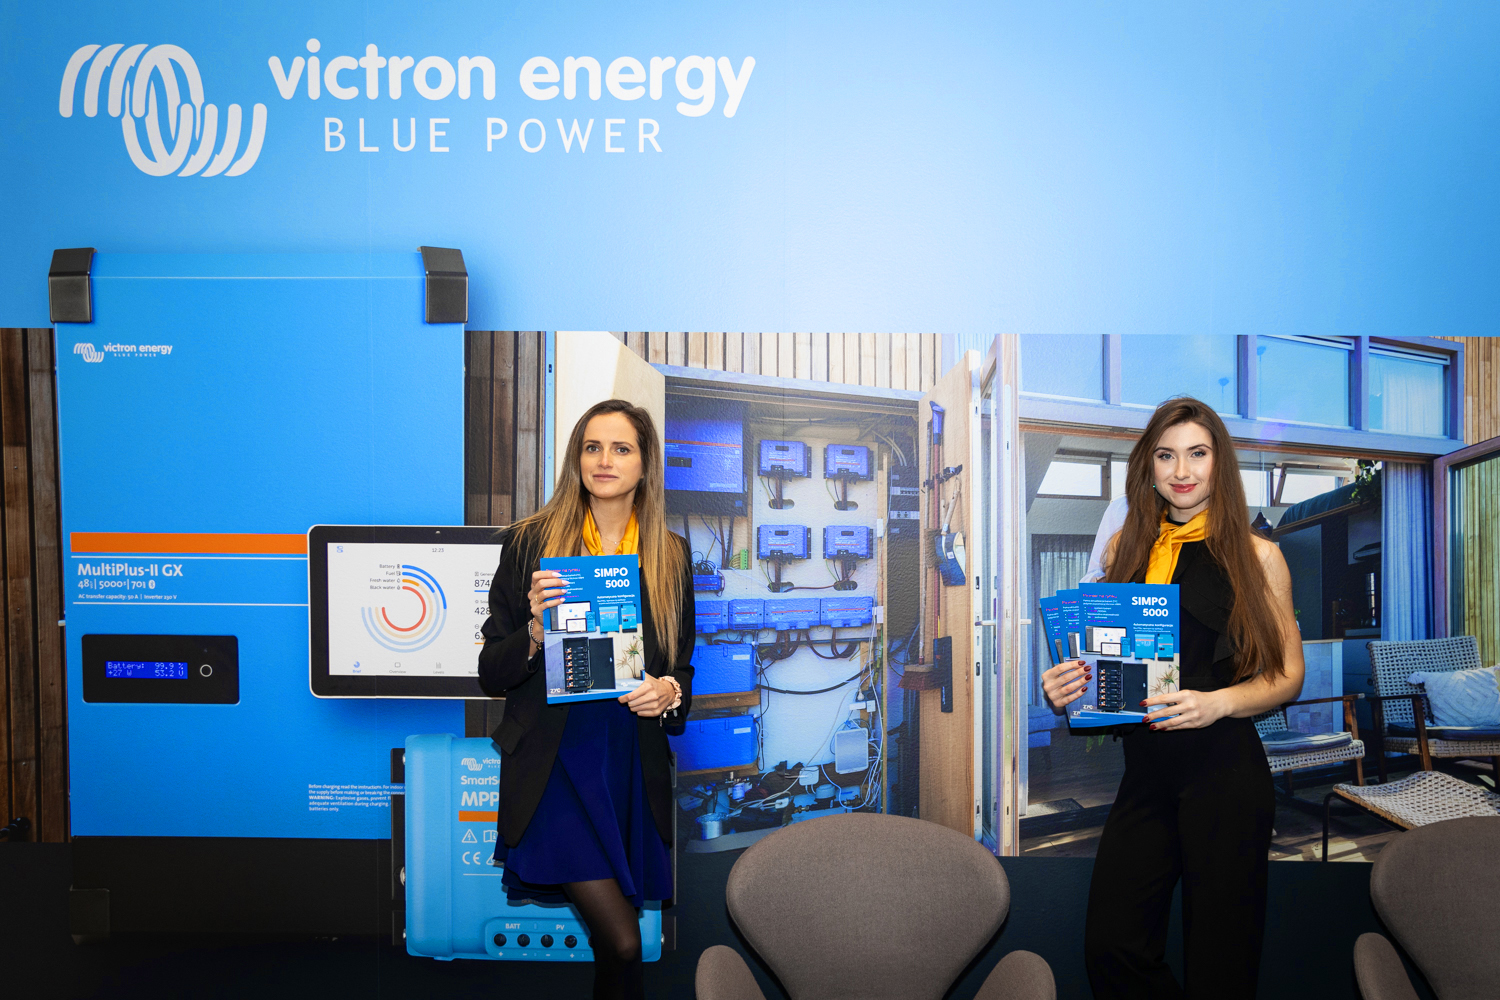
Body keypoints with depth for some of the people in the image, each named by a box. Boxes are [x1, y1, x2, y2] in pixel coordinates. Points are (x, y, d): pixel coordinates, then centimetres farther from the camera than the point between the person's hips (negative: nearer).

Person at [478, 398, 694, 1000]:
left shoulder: (671, 554, 7)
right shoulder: (529, 543, 0)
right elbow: (490, 675, 1)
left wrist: (670, 692, -8)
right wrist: (535, 630, -18)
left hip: (635, 765, 3)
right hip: (553, 763, -3)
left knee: (617, 940, 11)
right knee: (622, 944, -13)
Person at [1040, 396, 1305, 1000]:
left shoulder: (1256, 556, 1)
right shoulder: (1125, 548, 10)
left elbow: (1288, 673, 3)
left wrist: (1218, 703, -16)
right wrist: (1063, 689, -5)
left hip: (1225, 774, -3)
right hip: (1145, 773, 3)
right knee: (1111, 949, -4)